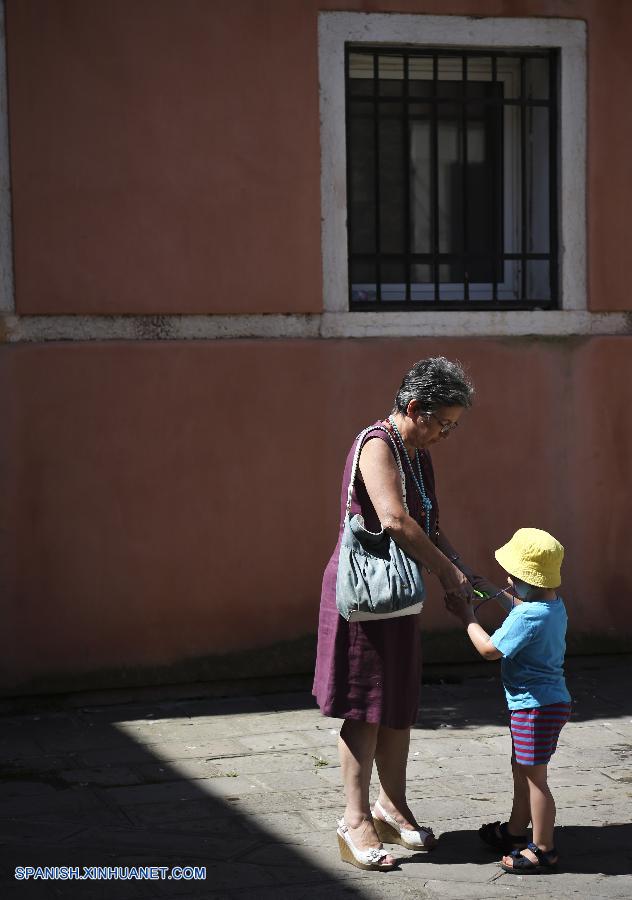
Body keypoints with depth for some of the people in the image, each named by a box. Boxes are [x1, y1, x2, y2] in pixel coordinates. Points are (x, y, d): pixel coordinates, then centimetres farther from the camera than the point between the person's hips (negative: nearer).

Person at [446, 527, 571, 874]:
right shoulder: (555, 605, 4)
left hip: (537, 706, -10)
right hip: (549, 700, 10)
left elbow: (490, 649, -20)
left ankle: (543, 849, 7)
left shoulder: (529, 617, -26)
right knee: (521, 770, 23)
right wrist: (496, 594, 24)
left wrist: (467, 616, -9)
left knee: (534, 777, -1)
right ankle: (516, 831, 37)